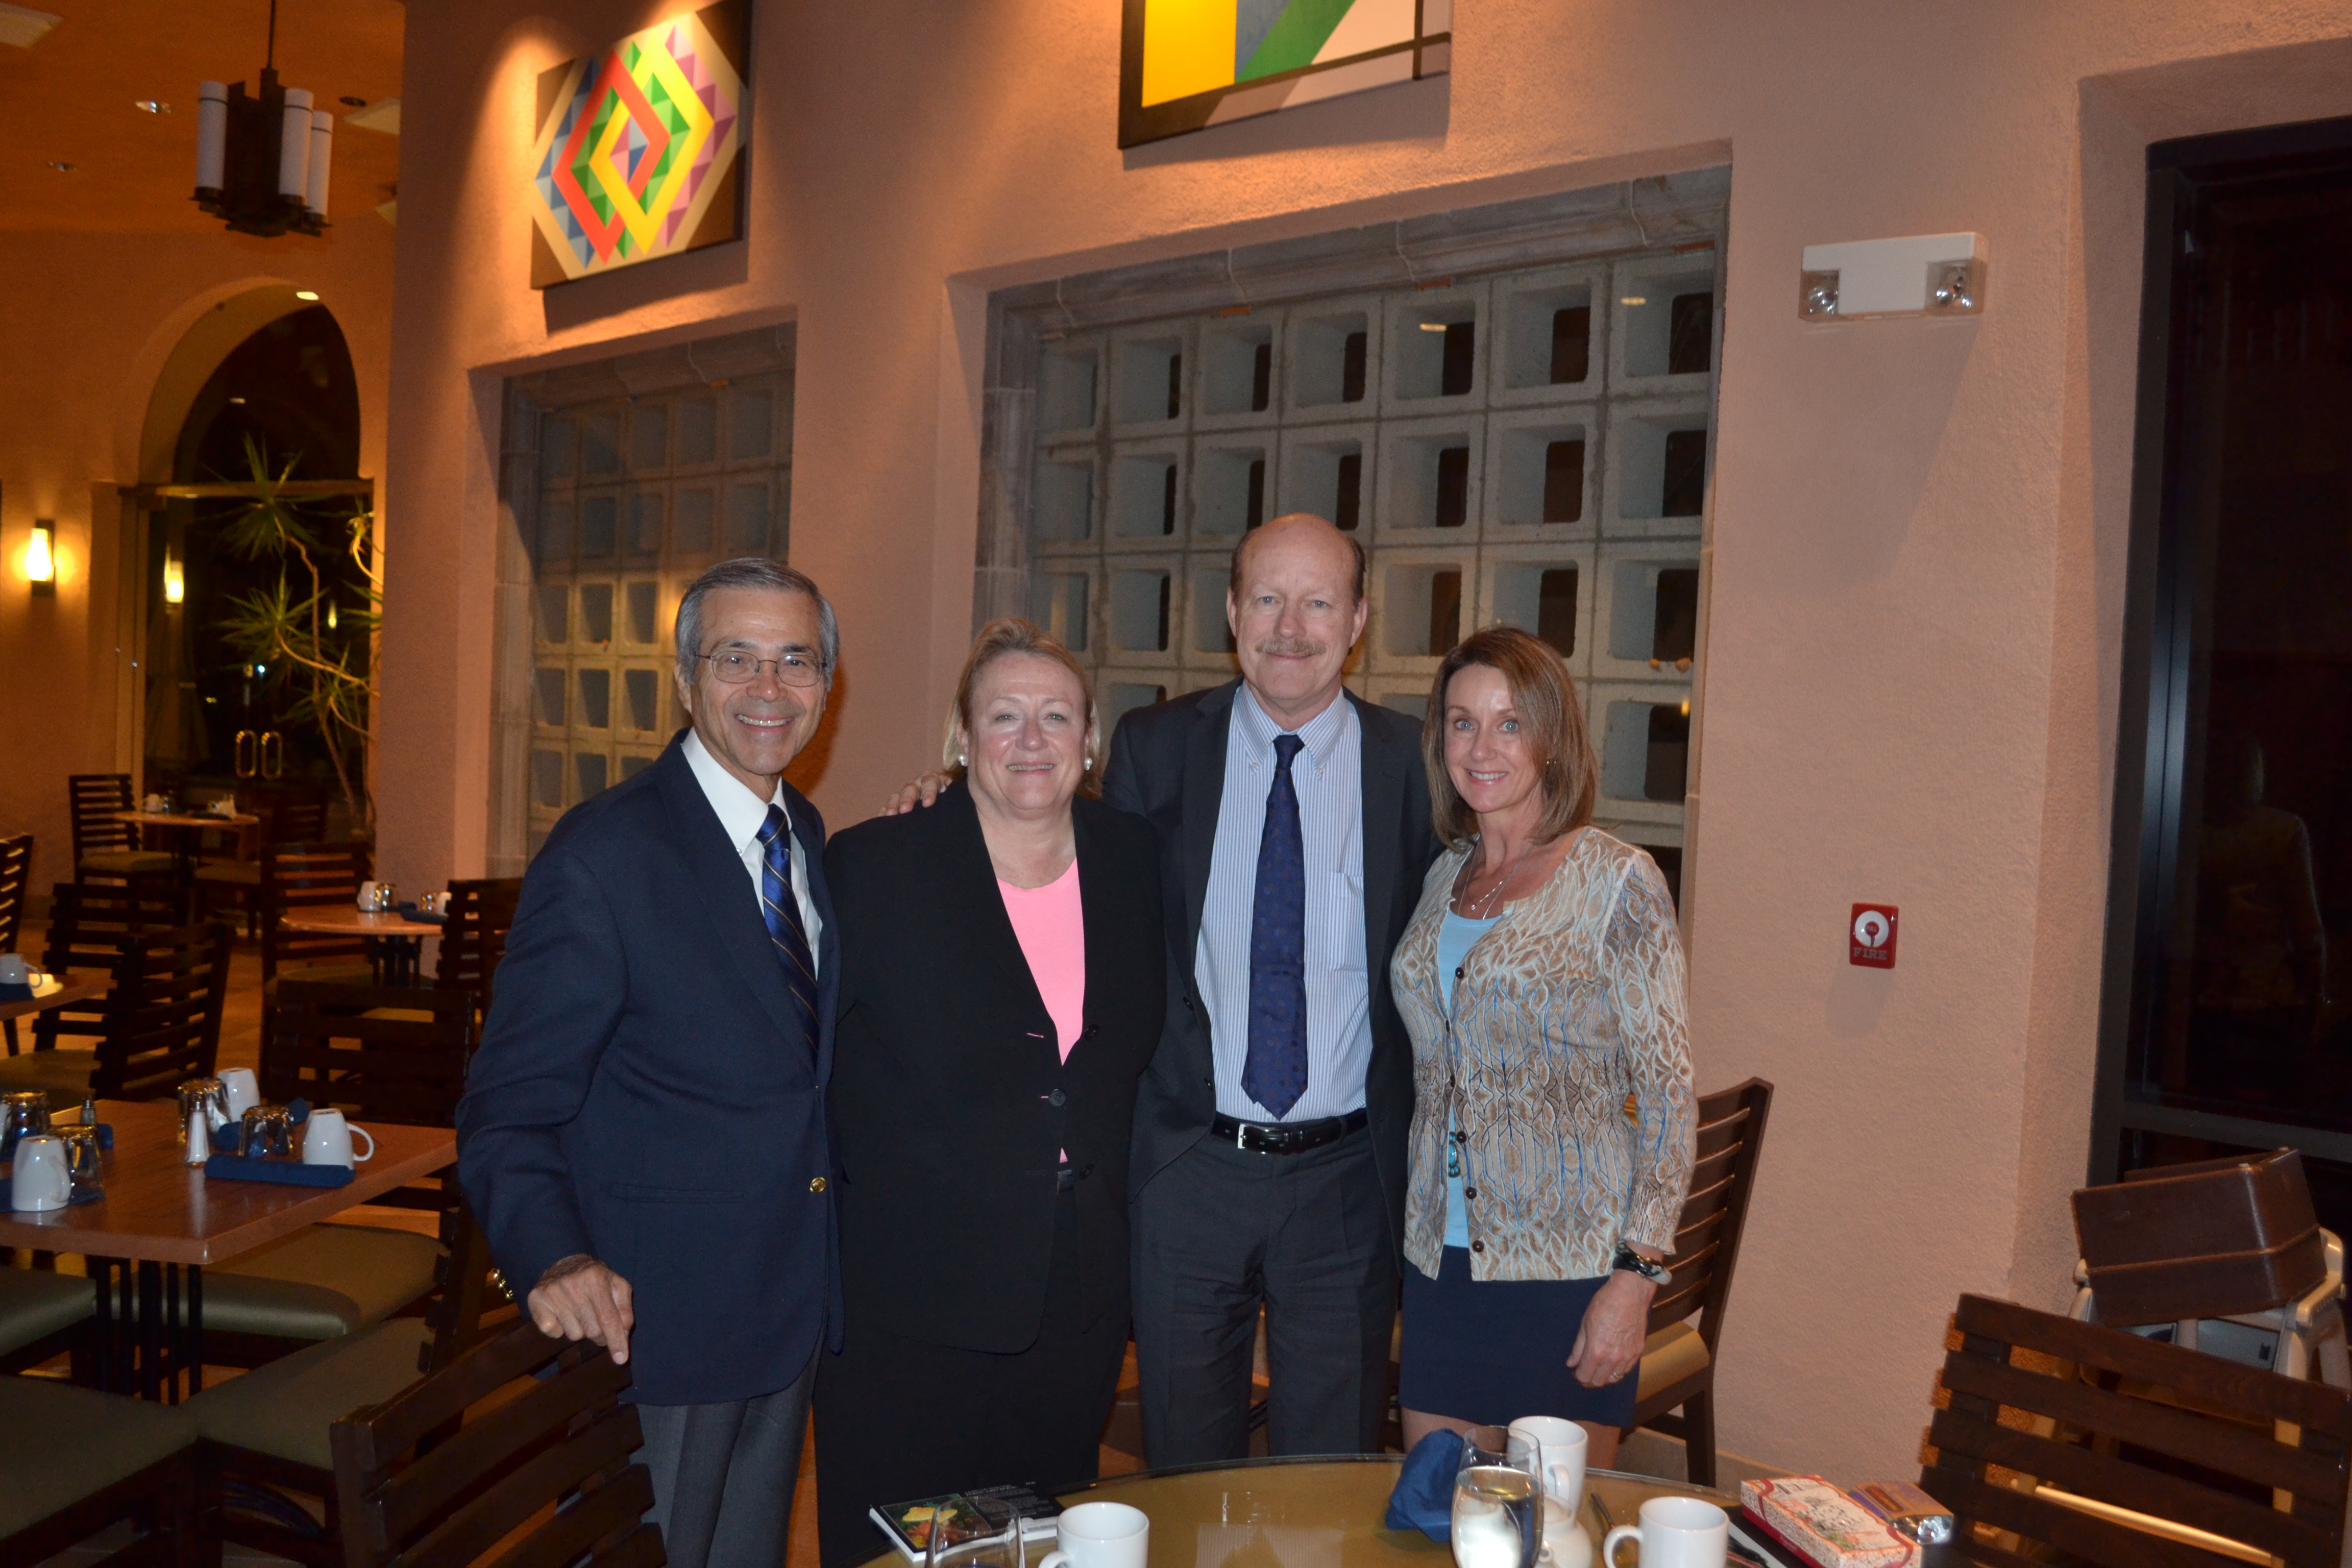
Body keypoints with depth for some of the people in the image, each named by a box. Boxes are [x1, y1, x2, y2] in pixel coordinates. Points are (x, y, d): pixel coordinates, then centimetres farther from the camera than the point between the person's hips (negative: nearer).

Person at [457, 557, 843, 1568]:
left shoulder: (807, 836, 5)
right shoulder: (604, 854, -18)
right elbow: (510, 1113, -20)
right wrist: (558, 1261, -35)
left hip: (793, 1308, 7)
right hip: (650, 1317, -7)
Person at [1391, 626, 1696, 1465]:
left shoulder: (1616, 880, -8)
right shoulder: (1445, 875, 9)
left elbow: (1668, 1095, -9)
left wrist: (1635, 1277, -14)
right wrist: (1417, 1214, 10)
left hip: (1569, 1265, -5)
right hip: (1441, 1255, 5)